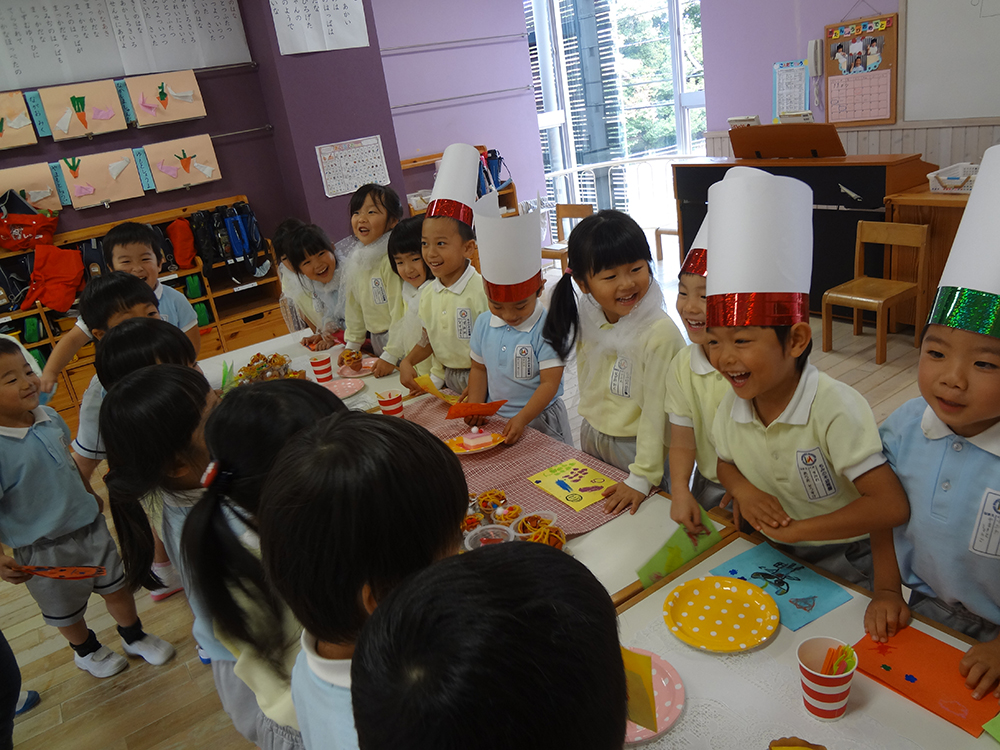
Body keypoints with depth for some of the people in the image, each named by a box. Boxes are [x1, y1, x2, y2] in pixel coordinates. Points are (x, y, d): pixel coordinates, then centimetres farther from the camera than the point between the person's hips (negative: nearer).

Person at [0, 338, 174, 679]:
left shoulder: (50, 418, -6)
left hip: (89, 525, 5)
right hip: (43, 549, -5)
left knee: (117, 586, 20)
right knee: (66, 609, 20)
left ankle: (134, 637, 46)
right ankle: (87, 651, 49)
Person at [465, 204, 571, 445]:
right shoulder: (483, 324, 1)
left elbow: (550, 382, -18)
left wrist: (522, 418, -29)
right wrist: (474, 406, -3)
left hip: (538, 418, -4)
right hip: (496, 418, 5)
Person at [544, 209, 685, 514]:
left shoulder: (661, 332, -26)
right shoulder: (587, 318, -6)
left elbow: (656, 411, -23)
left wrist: (642, 478, -22)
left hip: (636, 445, -6)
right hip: (591, 436, 6)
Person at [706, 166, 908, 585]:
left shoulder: (835, 409, -25)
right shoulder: (732, 406, -8)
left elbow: (891, 506, -26)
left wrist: (795, 530, -21)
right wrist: (742, 489, -11)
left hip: (843, 563, -4)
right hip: (769, 557, 4)